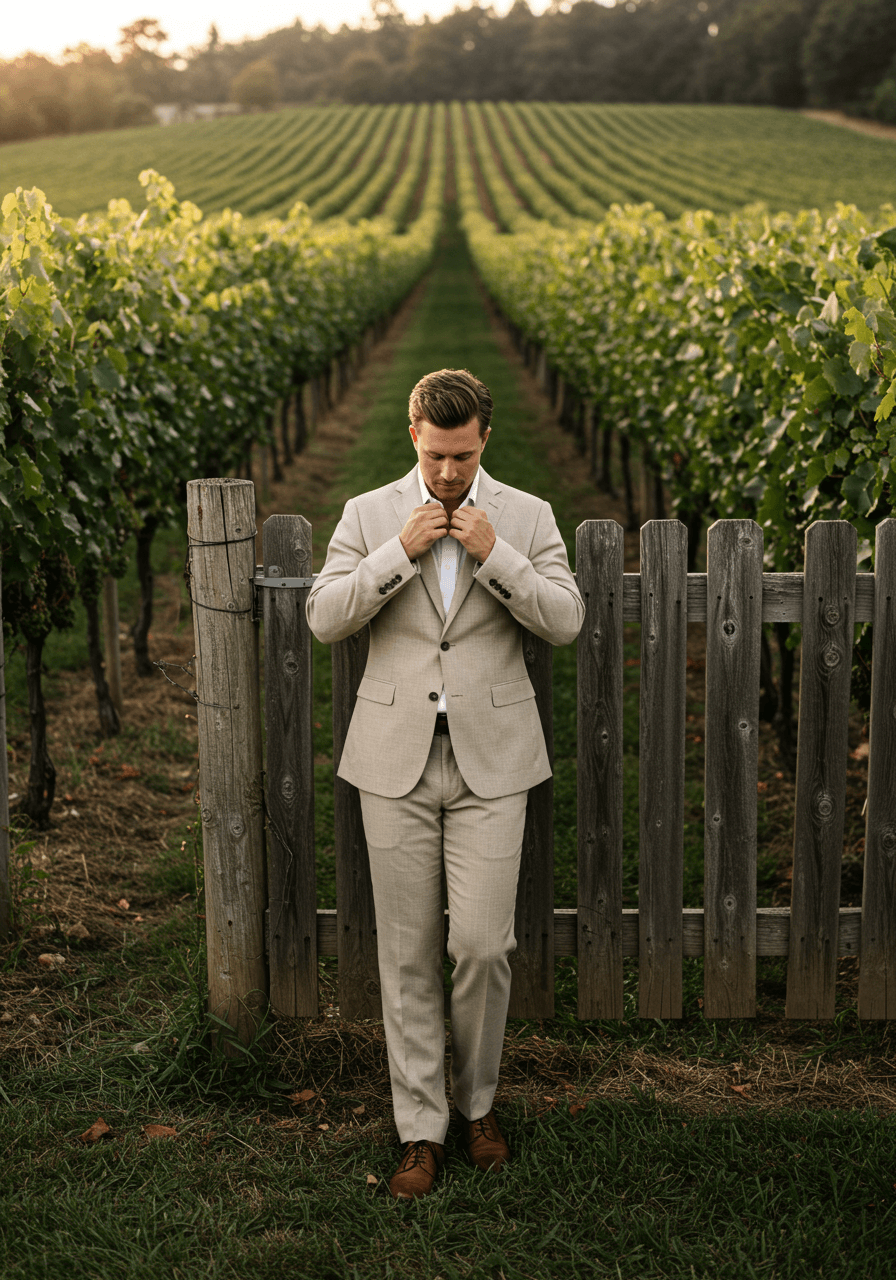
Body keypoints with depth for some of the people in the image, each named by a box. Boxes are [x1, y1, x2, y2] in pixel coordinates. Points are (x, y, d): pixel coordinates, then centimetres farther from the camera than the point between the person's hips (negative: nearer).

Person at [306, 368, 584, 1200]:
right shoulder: (368, 515, 5)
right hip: (396, 757, 1)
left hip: (490, 758, 0)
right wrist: (402, 550, -15)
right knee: (408, 951, 5)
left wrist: (493, 554, -15)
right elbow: (325, 618, -6)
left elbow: (564, 621, -5)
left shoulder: (526, 517, 4)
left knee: (482, 944, -4)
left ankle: (476, 1101, 22)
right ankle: (420, 1130, 17)